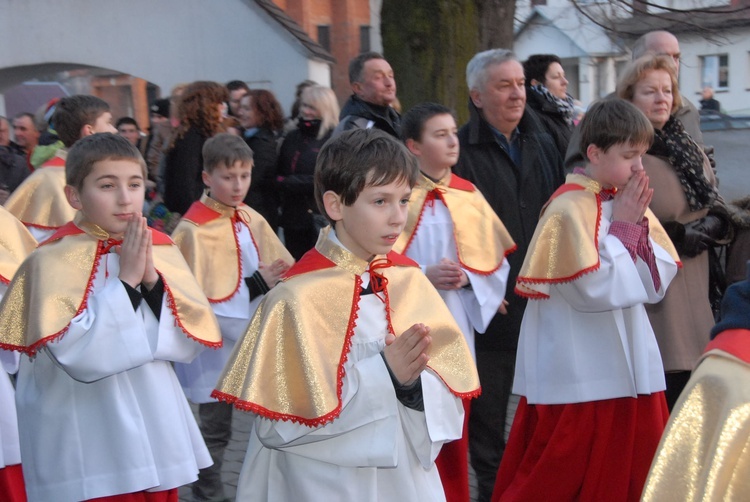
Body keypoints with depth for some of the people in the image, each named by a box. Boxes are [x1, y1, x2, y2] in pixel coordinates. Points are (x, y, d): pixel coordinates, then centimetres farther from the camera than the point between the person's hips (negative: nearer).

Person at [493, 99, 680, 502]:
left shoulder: (627, 202, 8)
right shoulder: (570, 208, -15)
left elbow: (660, 282, 5)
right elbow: (595, 290, -22)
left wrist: (639, 224, -7)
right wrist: (623, 228, -14)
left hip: (628, 369, 7)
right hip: (578, 375, -7)